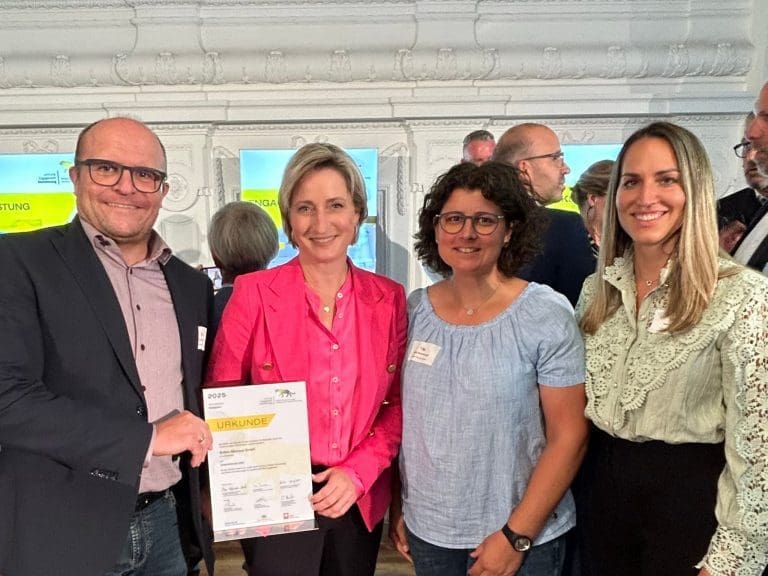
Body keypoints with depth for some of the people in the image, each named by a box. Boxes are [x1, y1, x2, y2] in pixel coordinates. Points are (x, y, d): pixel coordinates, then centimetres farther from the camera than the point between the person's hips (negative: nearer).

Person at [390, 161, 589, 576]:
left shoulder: (547, 314, -14)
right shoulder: (415, 310, -3)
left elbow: (569, 435, -12)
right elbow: (401, 417, 6)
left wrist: (517, 535, -14)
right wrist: (397, 505, 5)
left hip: (526, 536, -3)